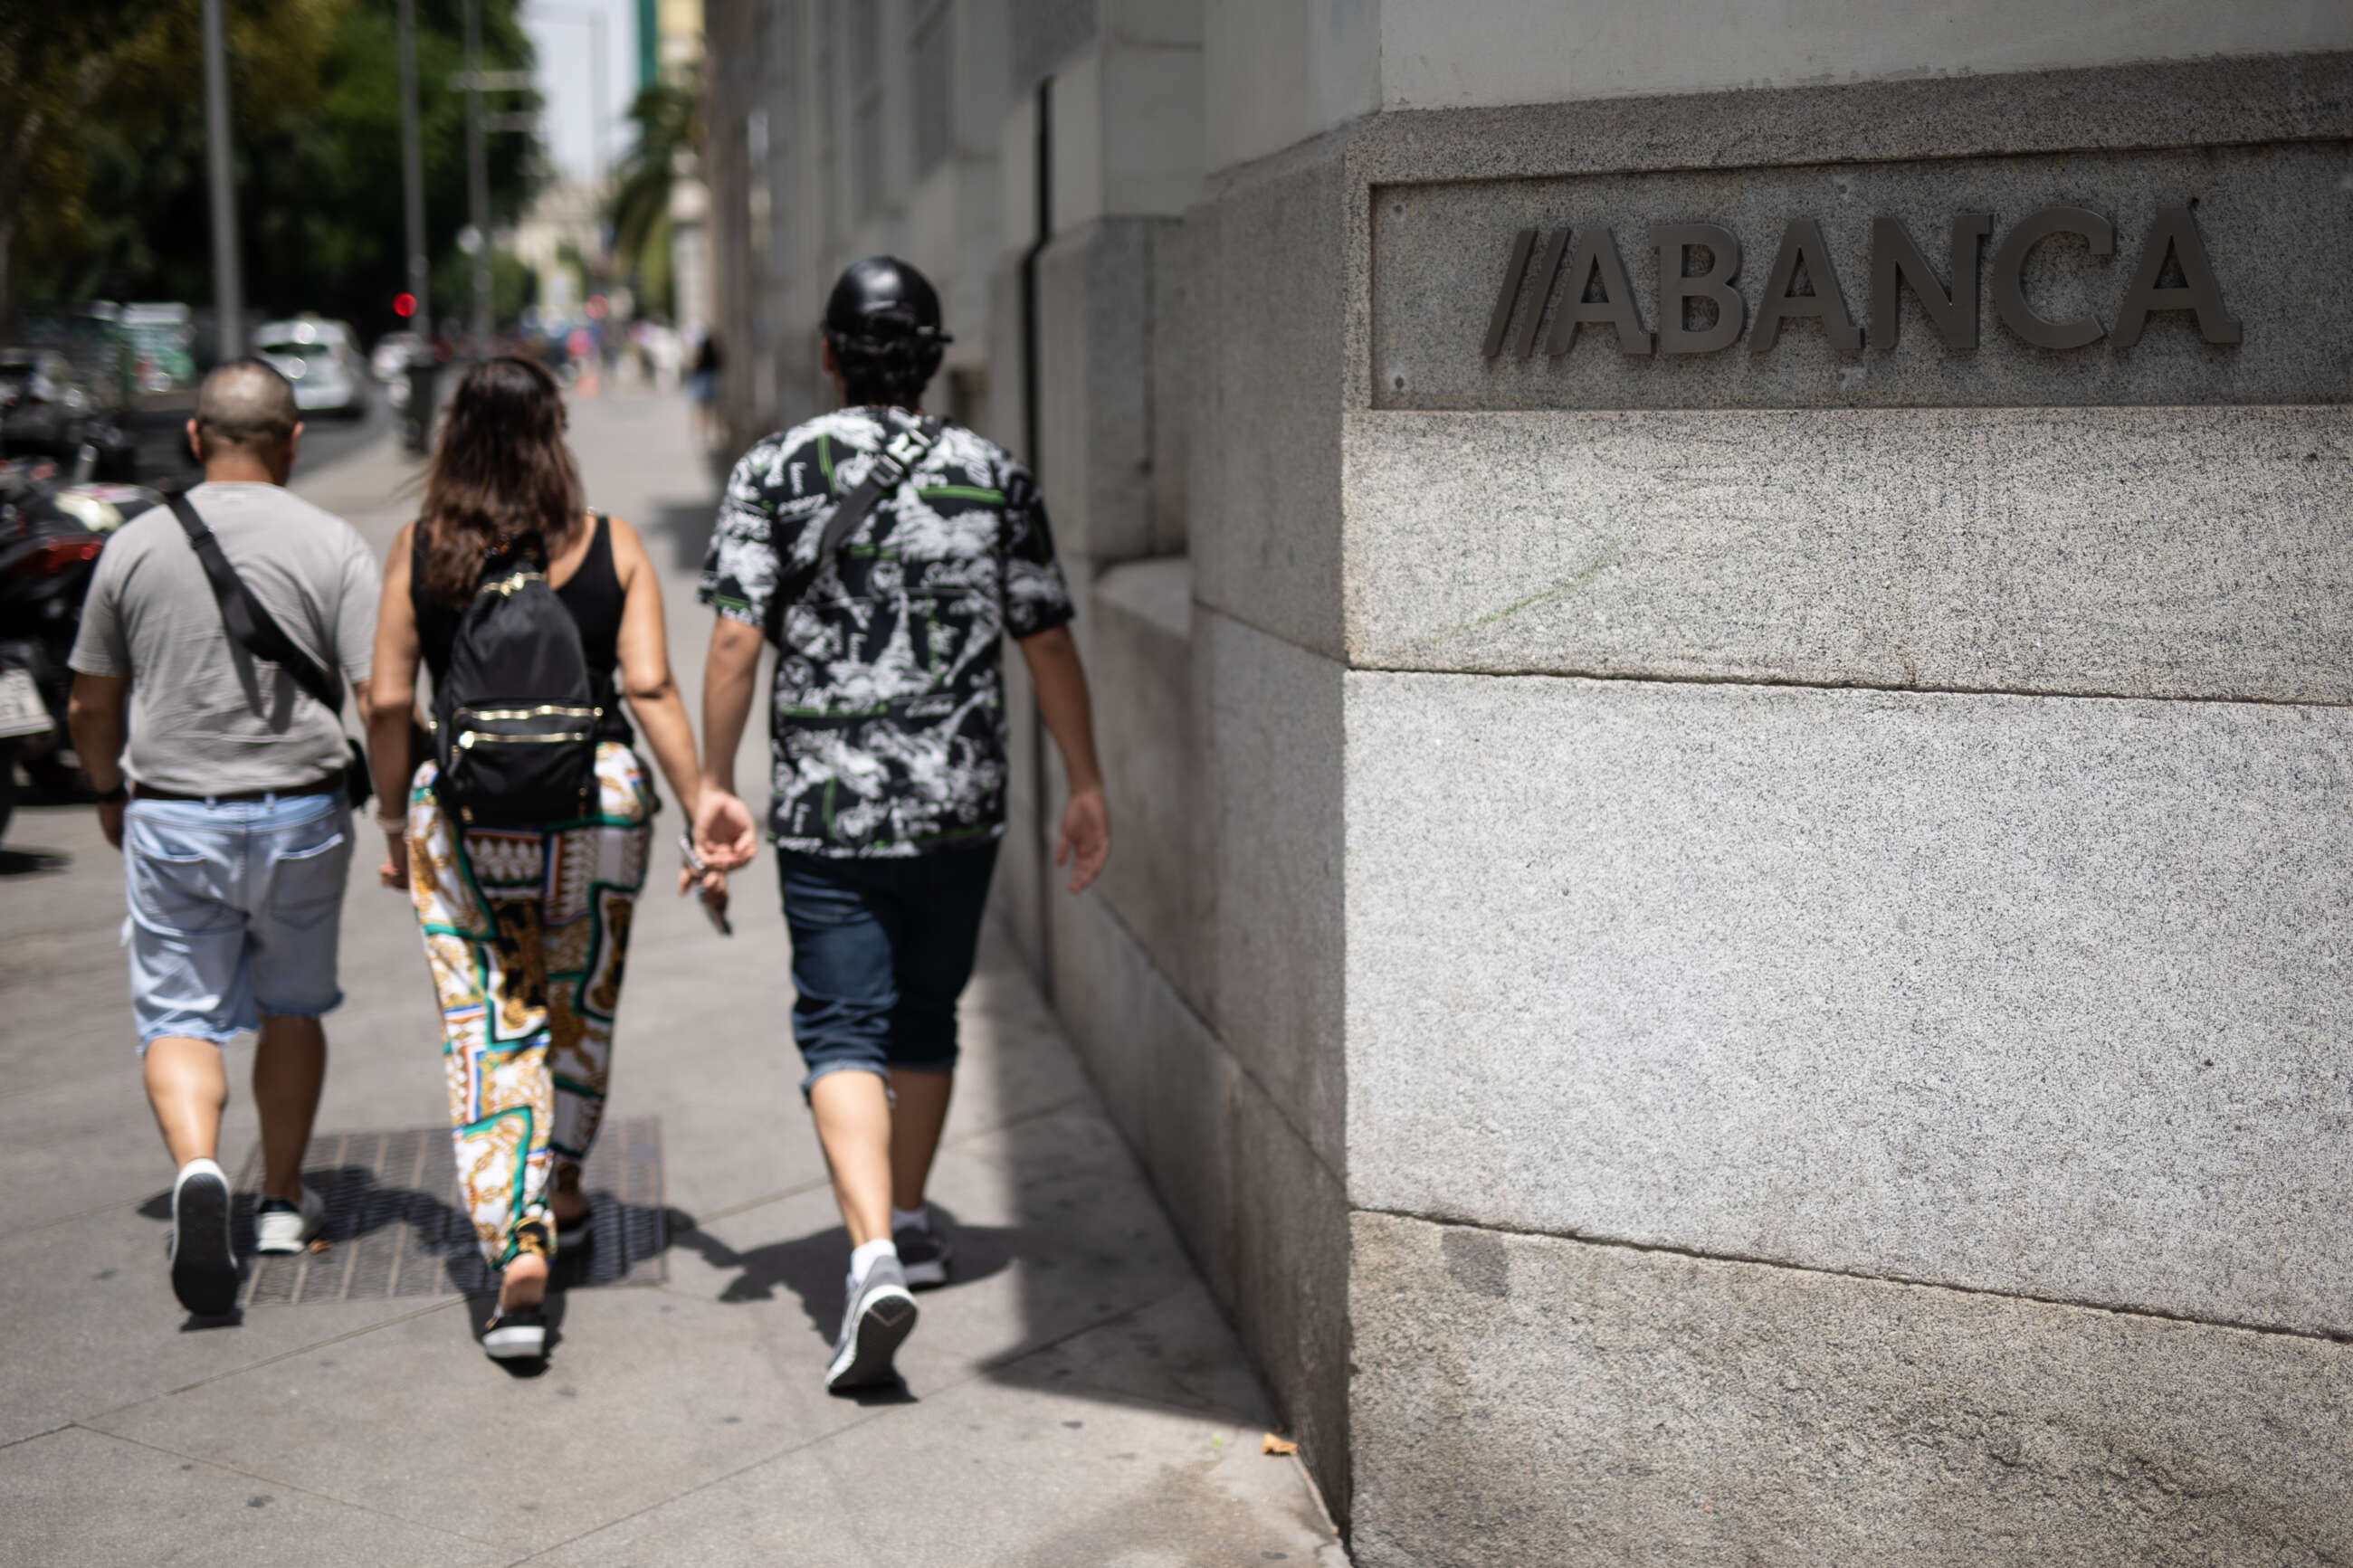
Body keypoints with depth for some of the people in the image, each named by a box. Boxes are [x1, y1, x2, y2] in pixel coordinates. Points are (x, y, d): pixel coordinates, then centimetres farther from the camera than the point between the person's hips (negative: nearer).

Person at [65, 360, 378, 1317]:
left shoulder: (136, 546, 1)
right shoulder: (331, 545, -6)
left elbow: (92, 705, 8)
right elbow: (380, 699, -12)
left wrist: (108, 792, 25)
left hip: (170, 818, 0)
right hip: (299, 815, 0)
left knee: (179, 1016, 6)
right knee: (292, 1007, 18)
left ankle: (198, 1168, -20)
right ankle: (283, 1202, 27)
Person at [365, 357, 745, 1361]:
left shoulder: (417, 552, 0)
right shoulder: (611, 547, -1)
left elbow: (389, 704, 0)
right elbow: (652, 690, -7)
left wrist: (395, 822, 11)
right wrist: (703, 807, -4)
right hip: (598, 797, 1)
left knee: (488, 1029, 2)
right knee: (580, 1002, 21)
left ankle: (516, 1245, -11)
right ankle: (560, 1190, 39)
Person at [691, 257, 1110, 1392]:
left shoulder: (775, 470, -2)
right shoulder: (994, 476, 3)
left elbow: (736, 638, -9)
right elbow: (1047, 642, 1)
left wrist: (714, 783, -1)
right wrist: (1086, 785, 7)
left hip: (829, 807, -2)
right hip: (961, 802, 2)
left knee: (842, 1029, 0)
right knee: (924, 1014, 19)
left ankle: (873, 1255, -18)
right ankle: (910, 1224, 33)